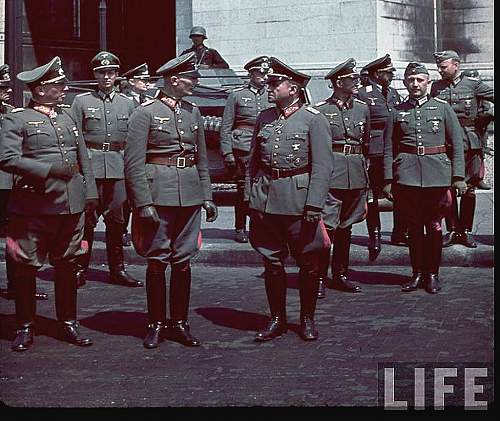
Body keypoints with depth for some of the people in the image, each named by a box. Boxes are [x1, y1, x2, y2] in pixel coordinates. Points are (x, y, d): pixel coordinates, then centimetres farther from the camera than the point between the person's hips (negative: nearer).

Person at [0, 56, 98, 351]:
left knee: (67, 264, 12)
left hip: (72, 205, 5)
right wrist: (50, 169, -18)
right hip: (35, 205, -5)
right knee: (27, 266, 2)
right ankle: (25, 327, 13)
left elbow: (83, 159, 19)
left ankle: (69, 323, 22)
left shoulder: (67, 118, 16)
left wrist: (91, 194, 11)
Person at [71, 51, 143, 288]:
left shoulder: (127, 104, 13)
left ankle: (117, 269, 12)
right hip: (90, 164, -2)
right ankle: (81, 268, 8)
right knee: (87, 218, -1)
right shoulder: (81, 101, 5)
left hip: (118, 168, 3)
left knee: (116, 218, 5)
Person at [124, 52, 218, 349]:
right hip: (159, 193, -5)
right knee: (157, 261, 2)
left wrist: (207, 196, 12)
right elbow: (134, 163, -9)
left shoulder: (194, 112, 13)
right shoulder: (145, 113, -5)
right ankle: (156, 324, 13)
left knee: (183, 262, 9)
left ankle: (180, 323, 18)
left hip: (190, 195, 5)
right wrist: (143, 203, -15)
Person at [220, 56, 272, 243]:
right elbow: (226, 127, 3)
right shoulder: (237, 95, 6)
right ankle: (240, 229, 11)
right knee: (243, 190, 1)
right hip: (243, 149, -2)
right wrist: (227, 153, -4)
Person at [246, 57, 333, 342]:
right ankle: (277, 319, 21)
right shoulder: (264, 118, 10)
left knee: (308, 262, 6)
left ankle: (308, 319, 21)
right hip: (265, 199, 5)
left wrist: (314, 205, -16)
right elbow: (254, 161, 15)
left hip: (299, 201, -4)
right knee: (272, 262, 9)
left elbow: (323, 166, -10)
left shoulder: (313, 119, -6)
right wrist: (251, 196, 8)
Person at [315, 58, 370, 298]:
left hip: (356, 175, 5)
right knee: (327, 226, -9)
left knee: (346, 226, 12)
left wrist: (366, 176, 16)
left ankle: (341, 275, 21)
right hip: (331, 175, -5)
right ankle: (319, 278, -3)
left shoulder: (362, 109, 11)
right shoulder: (321, 110, -4)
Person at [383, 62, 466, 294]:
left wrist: (458, 176, -1)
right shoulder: (397, 112, 7)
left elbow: (457, 144, 5)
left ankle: (432, 274, 15)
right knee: (413, 227, 6)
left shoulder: (442, 108, 5)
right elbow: (388, 149, 8)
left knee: (434, 226, 5)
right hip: (407, 176, 1)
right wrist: (388, 180, 2)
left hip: (436, 176, -1)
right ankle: (417, 273, 17)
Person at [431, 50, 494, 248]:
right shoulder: (436, 87, 9)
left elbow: (493, 95, 3)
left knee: (469, 189, 3)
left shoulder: (473, 84, 3)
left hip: (469, 142, -1)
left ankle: (466, 231, 12)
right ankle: (452, 230, 10)